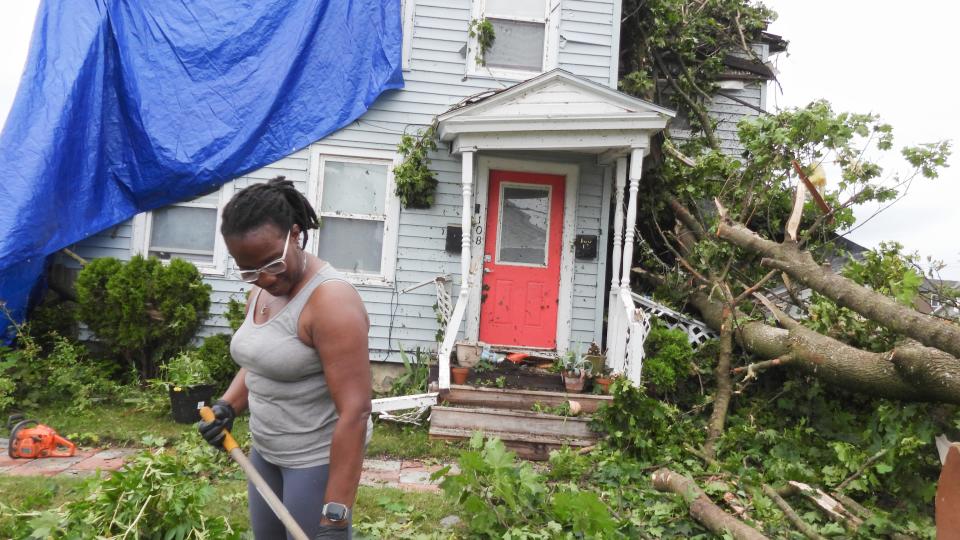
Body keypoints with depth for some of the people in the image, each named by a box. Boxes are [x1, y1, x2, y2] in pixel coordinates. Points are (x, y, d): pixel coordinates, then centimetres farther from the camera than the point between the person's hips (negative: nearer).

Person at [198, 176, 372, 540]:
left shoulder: (331, 300, -26)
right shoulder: (260, 294, 3)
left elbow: (354, 412, -29)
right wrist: (227, 407, -1)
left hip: (319, 454, -9)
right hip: (266, 449, 9)